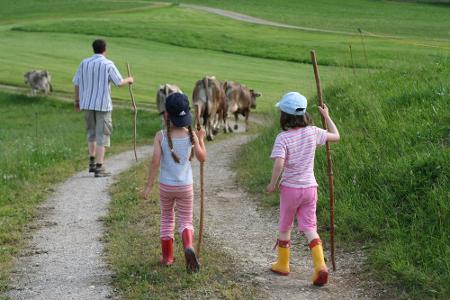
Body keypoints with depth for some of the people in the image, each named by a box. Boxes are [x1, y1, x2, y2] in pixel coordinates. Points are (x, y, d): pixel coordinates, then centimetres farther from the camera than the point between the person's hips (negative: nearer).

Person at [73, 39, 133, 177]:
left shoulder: (84, 63, 3)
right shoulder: (108, 64, -10)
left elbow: (77, 83, 5)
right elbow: (119, 83, -7)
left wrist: (77, 101, 17)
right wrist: (129, 80, 14)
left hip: (87, 104, 5)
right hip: (102, 104, -5)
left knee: (92, 132, 21)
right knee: (102, 135, 0)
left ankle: (92, 163, 20)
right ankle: (99, 167, -3)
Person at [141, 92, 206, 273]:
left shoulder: (161, 136, -11)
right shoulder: (191, 135, -8)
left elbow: (155, 162, -15)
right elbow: (202, 158, 1)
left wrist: (148, 186, -9)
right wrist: (201, 139, 16)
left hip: (166, 185, 0)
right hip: (185, 186, 0)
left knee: (166, 219, 19)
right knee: (185, 220, 10)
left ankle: (167, 257, 24)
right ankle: (188, 247, -19)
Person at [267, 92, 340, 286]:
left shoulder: (283, 138, -16)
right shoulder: (312, 132, -4)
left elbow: (279, 163, -27)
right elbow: (336, 136, 10)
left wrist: (272, 183, -12)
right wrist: (327, 117, 21)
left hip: (290, 188, -3)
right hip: (310, 187, 3)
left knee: (285, 226, 16)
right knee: (309, 227, 6)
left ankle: (283, 264, 31)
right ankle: (320, 265, -12)